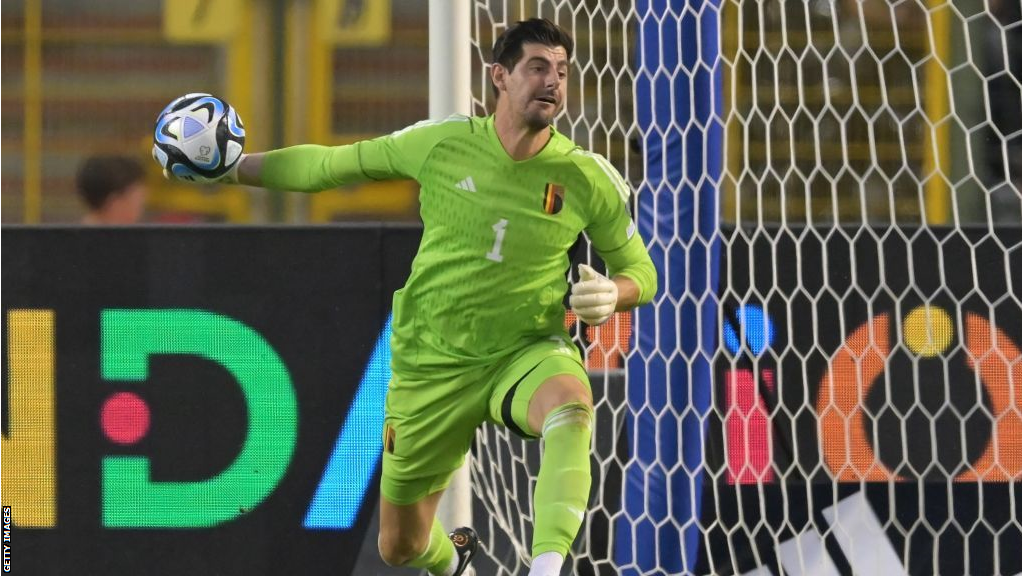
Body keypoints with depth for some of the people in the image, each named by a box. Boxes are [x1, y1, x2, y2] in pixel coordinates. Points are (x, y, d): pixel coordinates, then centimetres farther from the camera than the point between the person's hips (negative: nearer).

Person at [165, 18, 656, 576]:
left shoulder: (589, 179, -8)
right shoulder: (441, 144, -8)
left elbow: (639, 272, 4)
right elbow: (330, 165, 5)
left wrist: (610, 295, -19)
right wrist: (229, 166, 3)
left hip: (527, 354, -1)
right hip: (432, 365, 2)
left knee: (570, 402, -40)